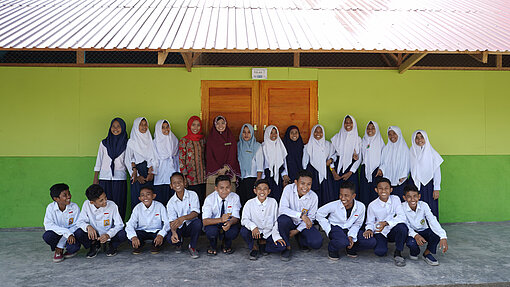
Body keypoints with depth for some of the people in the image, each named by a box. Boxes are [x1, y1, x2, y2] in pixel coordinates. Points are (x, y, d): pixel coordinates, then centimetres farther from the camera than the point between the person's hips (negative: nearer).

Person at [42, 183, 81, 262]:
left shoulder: (75, 207, -12)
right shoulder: (51, 207, -10)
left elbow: (75, 227, -12)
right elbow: (48, 225, -21)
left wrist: (60, 245, -19)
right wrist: (67, 232, -34)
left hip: (70, 235, -1)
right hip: (57, 234, 2)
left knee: (74, 246, -33)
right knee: (47, 236, -31)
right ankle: (58, 251, 1)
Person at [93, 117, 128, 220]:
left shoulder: (126, 144, 6)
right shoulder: (104, 143, 11)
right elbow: (99, 161, 13)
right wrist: (95, 179, 9)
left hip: (119, 178, -1)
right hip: (104, 178, 1)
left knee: (119, 204, -1)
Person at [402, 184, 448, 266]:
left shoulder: (423, 205, -15)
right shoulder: (402, 207, -20)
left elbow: (433, 221, -28)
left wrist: (443, 237, -41)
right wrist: (415, 235, -44)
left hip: (423, 231, 2)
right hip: (411, 233, -2)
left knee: (437, 234, -29)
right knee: (411, 242, -36)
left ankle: (427, 253, -2)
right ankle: (414, 252, 4)